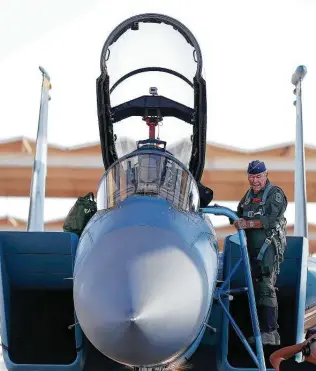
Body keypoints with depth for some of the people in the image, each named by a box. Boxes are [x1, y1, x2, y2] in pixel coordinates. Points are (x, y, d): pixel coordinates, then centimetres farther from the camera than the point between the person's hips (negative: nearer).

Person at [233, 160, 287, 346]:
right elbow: (240, 215, 25)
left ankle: (271, 332, -18)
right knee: (256, 288, 8)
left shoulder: (275, 193, -4)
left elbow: (274, 219, -17)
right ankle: (262, 330, 14)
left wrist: (249, 223, -22)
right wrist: (238, 220, 2)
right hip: (253, 248, 8)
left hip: (269, 247, -8)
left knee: (266, 287, -16)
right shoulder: (249, 195, 19)